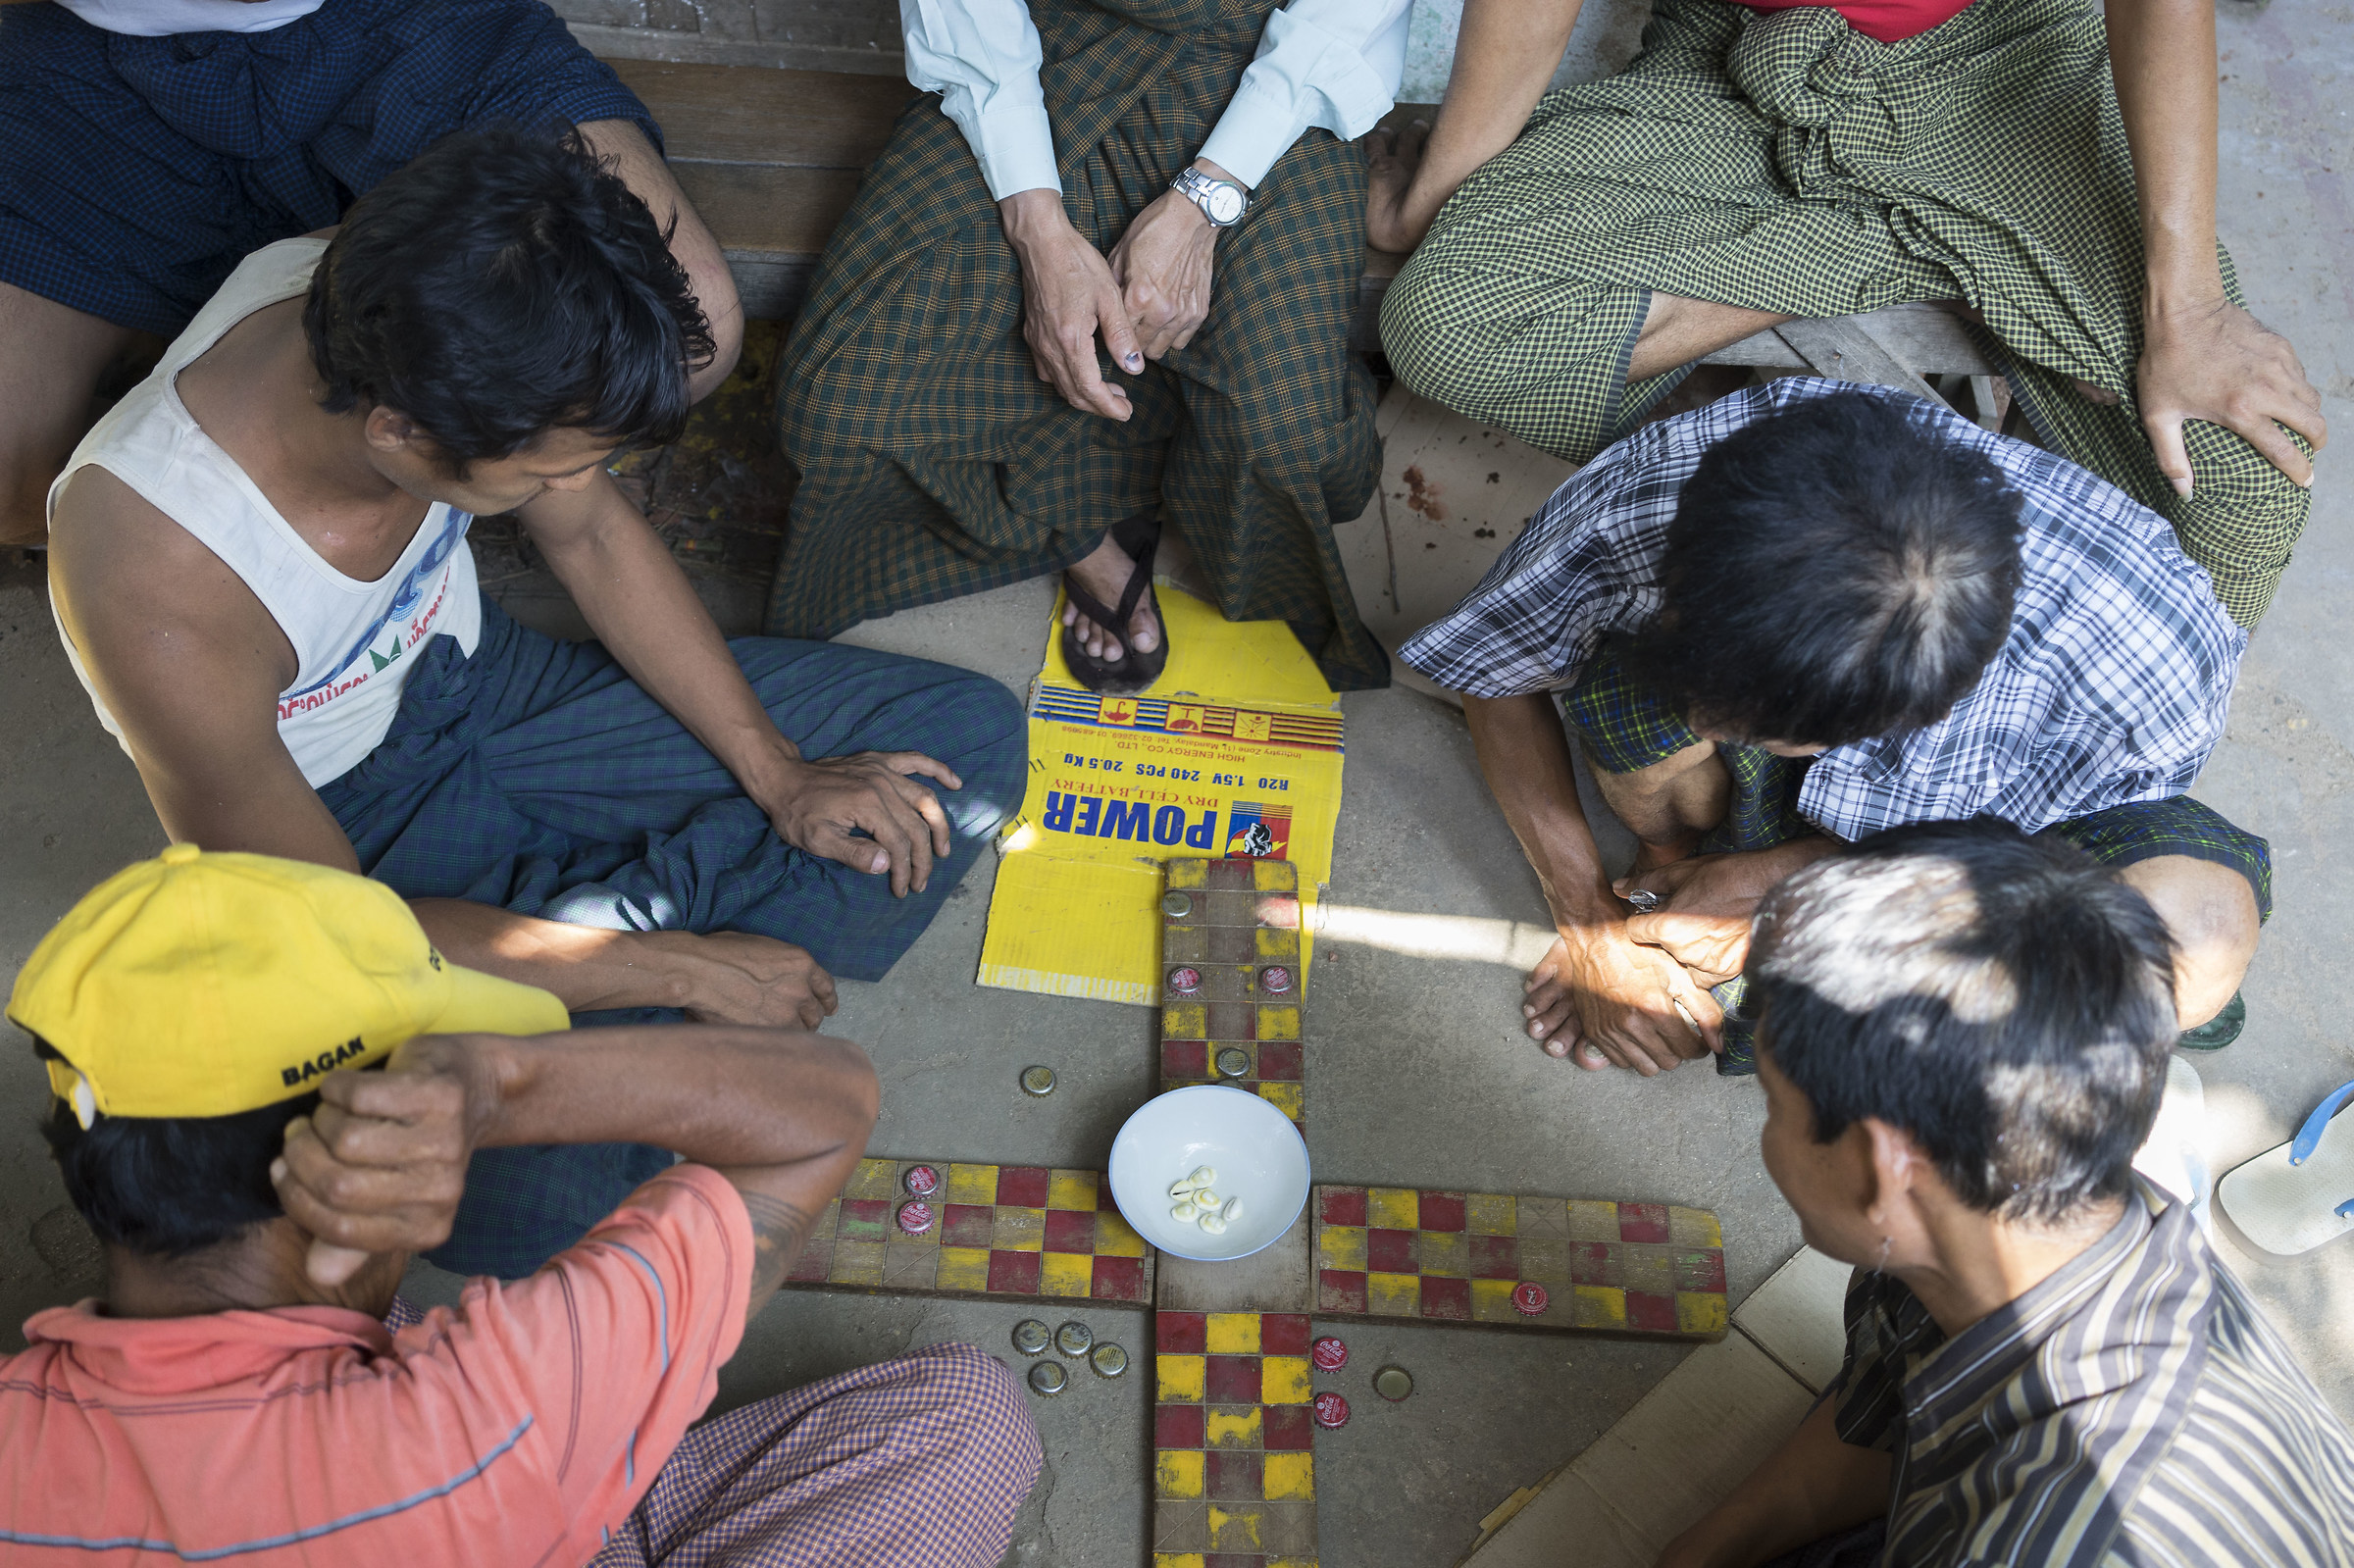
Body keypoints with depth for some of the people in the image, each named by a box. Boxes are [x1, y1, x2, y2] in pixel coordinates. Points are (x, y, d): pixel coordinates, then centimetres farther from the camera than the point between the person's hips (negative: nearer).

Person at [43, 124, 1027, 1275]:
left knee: (967, 736, -3)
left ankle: (602, 927, -9)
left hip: (481, 685, 6)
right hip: (346, 829, -5)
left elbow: (593, 538, -4)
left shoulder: (412, 322, -22)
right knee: (547, 1203, -33)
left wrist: (778, 776, -6)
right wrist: (683, 967, -22)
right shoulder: (159, 592, -37)